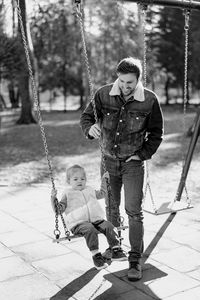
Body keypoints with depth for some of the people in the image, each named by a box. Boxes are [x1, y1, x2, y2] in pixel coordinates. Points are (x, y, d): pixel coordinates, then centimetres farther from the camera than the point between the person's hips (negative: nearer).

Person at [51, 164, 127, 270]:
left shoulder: (89, 190, 23)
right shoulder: (67, 194, 8)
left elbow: (101, 194, 40)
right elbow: (59, 210, 2)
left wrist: (104, 180, 34)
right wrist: (53, 199, -14)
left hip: (96, 219, 5)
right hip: (78, 223, -5)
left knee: (109, 226, -22)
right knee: (90, 230, -36)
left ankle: (116, 251, -17)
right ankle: (96, 256, -31)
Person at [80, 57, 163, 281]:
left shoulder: (149, 100, -14)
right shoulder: (104, 94, -12)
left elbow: (156, 133, -2)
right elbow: (86, 116, -4)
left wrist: (143, 155, -11)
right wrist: (90, 128, -27)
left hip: (133, 162, -2)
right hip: (108, 160, 3)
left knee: (133, 211, -6)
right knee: (111, 207, 16)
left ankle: (135, 260, 7)